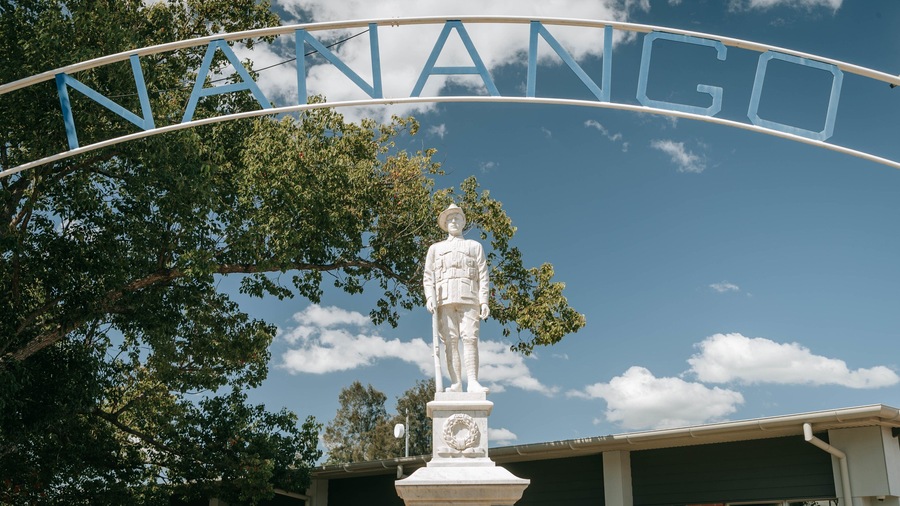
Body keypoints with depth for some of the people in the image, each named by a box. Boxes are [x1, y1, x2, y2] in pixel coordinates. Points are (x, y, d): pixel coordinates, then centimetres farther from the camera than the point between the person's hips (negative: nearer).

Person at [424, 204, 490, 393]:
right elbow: (428, 277, 14)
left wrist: (484, 301, -1)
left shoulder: (475, 246, 21)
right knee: (450, 340, -7)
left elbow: (483, 276, 12)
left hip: (468, 298, -1)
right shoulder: (435, 248, 23)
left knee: (470, 338, -14)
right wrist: (430, 297, -4)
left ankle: (472, 382, -19)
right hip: (444, 299, 1)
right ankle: (456, 383, -10)